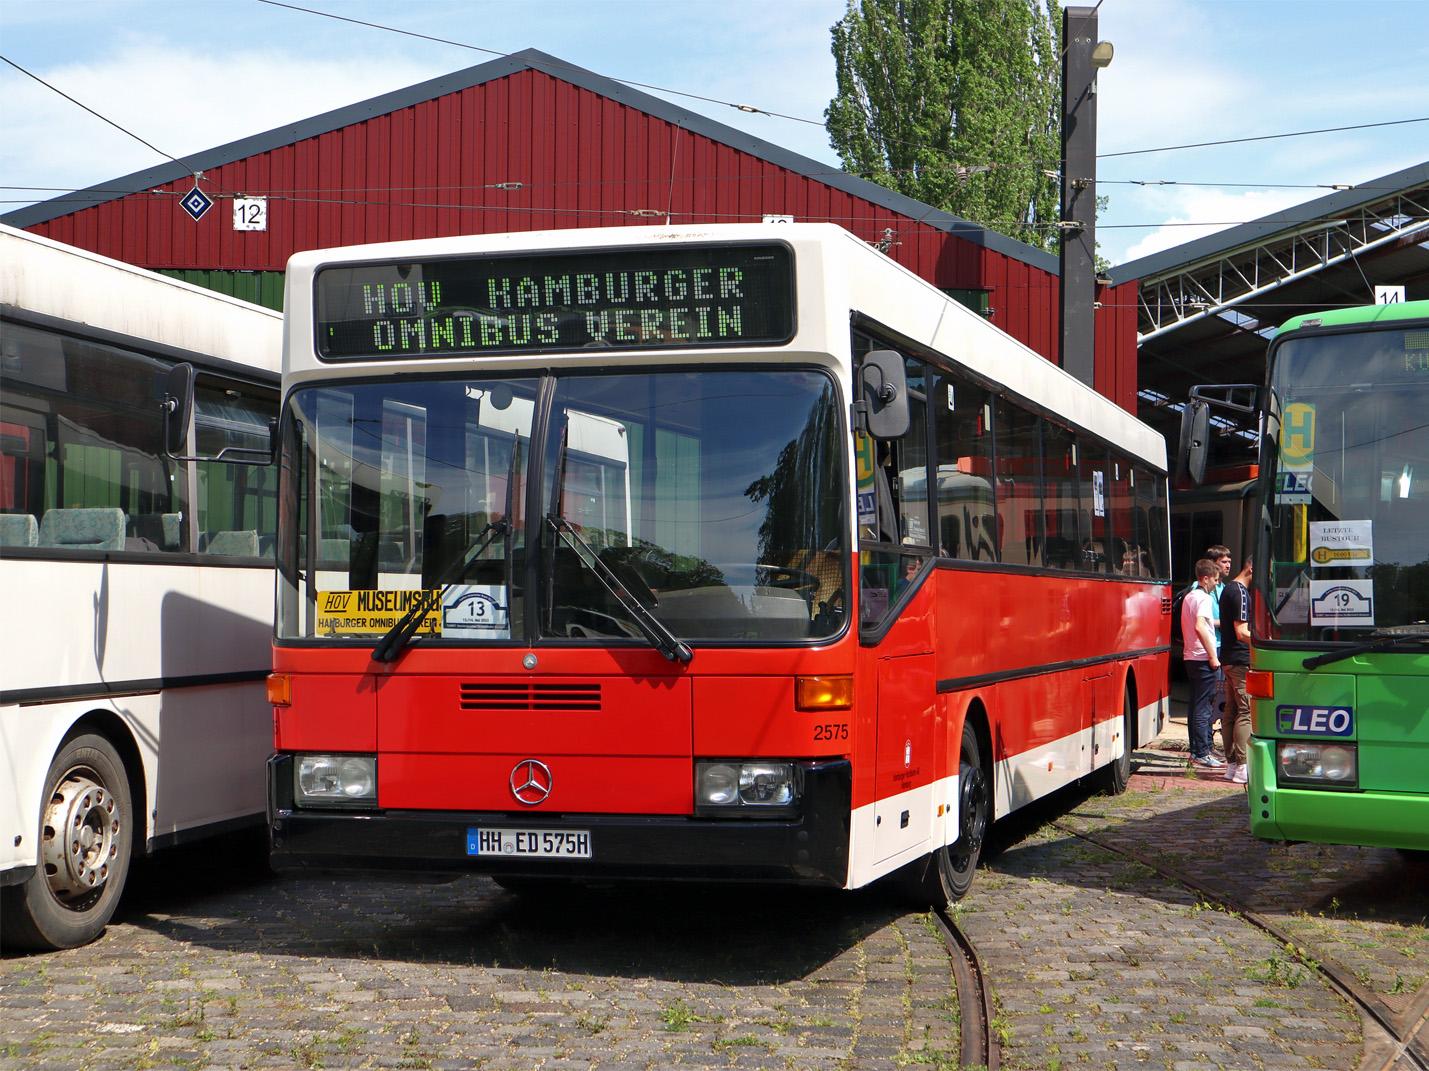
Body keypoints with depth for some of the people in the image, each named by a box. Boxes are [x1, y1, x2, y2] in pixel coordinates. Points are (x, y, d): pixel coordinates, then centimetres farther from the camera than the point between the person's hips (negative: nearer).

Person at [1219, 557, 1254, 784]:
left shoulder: (1229, 589, 17)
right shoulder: (1240, 593, -15)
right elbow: (1242, 632, -20)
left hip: (1229, 660, 10)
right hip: (1241, 660, -10)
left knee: (1231, 711, 11)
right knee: (1246, 712, -10)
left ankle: (1232, 764, 14)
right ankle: (1242, 767, -13)